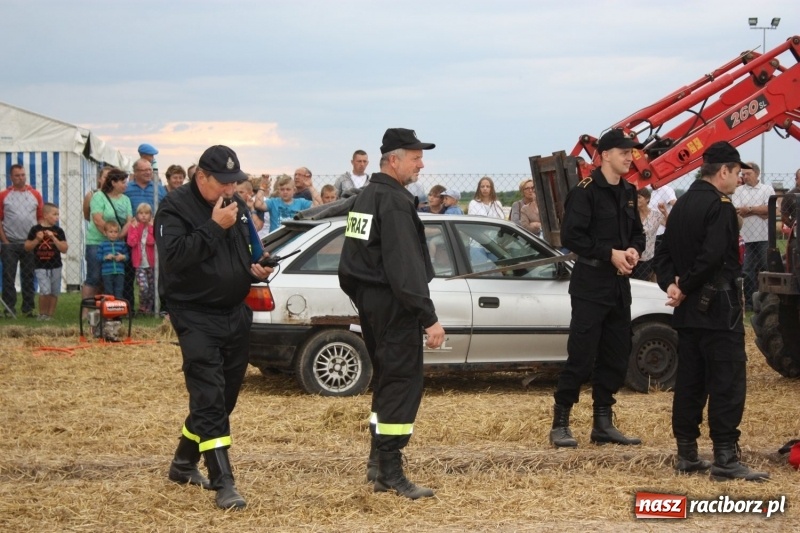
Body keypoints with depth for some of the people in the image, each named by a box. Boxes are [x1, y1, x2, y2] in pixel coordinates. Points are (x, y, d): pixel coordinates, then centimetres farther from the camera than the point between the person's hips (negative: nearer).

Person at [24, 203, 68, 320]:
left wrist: (53, 238, -14)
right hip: (40, 267, -3)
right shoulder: (35, 230, -1)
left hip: (55, 266, 3)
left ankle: (50, 315, 19)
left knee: (54, 292, 6)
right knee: (45, 291, -13)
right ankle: (42, 314, 4)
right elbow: (27, 247, 4)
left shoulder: (58, 231, 3)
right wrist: (37, 239, -12)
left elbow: (64, 249, -4)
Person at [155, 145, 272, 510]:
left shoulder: (237, 207, 11)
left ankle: (184, 463, 32)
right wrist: (214, 227, -27)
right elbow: (173, 256, -25)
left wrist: (257, 268, 3)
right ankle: (223, 483, -15)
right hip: (197, 318, -8)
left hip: (236, 315, 8)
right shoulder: (175, 208, -11)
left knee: (225, 396, 14)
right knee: (209, 399, -13)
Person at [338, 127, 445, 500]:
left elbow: (351, 260, 20)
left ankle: (378, 463, 23)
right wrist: (430, 318, -24)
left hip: (368, 301, 10)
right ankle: (390, 473, -8)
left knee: (386, 381, 18)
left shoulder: (366, 197, 14)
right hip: (393, 305, -10)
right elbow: (406, 267, -24)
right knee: (403, 385, -7)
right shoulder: (396, 201, -17)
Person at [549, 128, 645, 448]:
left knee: (616, 356, 10)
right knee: (581, 357, -8)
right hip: (590, 285, -8)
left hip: (619, 285, 8)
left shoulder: (628, 192, 13)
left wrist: (634, 250, -2)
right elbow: (571, 236, -17)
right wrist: (610, 253, -20)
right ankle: (560, 424, 0)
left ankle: (603, 424, 19)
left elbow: (637, 232, 21)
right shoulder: (586, 191, -10)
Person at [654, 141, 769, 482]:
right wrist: (685, 287, -13)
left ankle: (687, 455, 15)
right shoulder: (720, 206, -14)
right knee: (727, 383, -6)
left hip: (688, 312, 9)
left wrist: (672, 285, -3)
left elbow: (664, 253, 11)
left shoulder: (682, 205, 14)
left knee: (690, 382, 11)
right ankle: (726, 459, -8)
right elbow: (713, 256, -23)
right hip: (719, 309, -9)